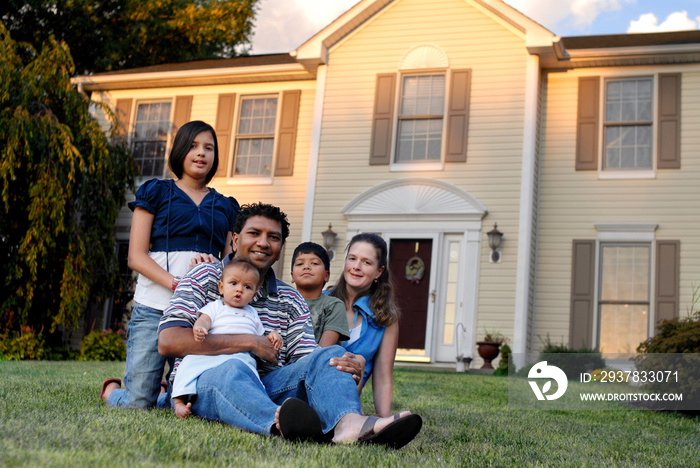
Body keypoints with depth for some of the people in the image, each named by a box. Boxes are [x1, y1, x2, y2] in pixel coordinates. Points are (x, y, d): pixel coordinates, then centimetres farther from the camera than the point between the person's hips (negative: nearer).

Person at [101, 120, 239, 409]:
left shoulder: (225, 206, 21)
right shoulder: (156, 192, 11)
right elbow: (136, 256, 2)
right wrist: (177, 284, -14)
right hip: (155, 307, -3)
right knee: (138, 402, -6)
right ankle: (111, 389, 26)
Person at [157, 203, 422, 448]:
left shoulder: (291, 301, 19)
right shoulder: (206, 277, 5)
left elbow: (308, 360, 8)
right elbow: (168, 342, -9)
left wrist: (349, 369, -18)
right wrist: (249, 342, -12)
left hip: (266, 388, 4)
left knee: (330, 355, -18)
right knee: (232, 370, -37)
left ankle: (348, 423, -52)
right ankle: (280, 424, -69)